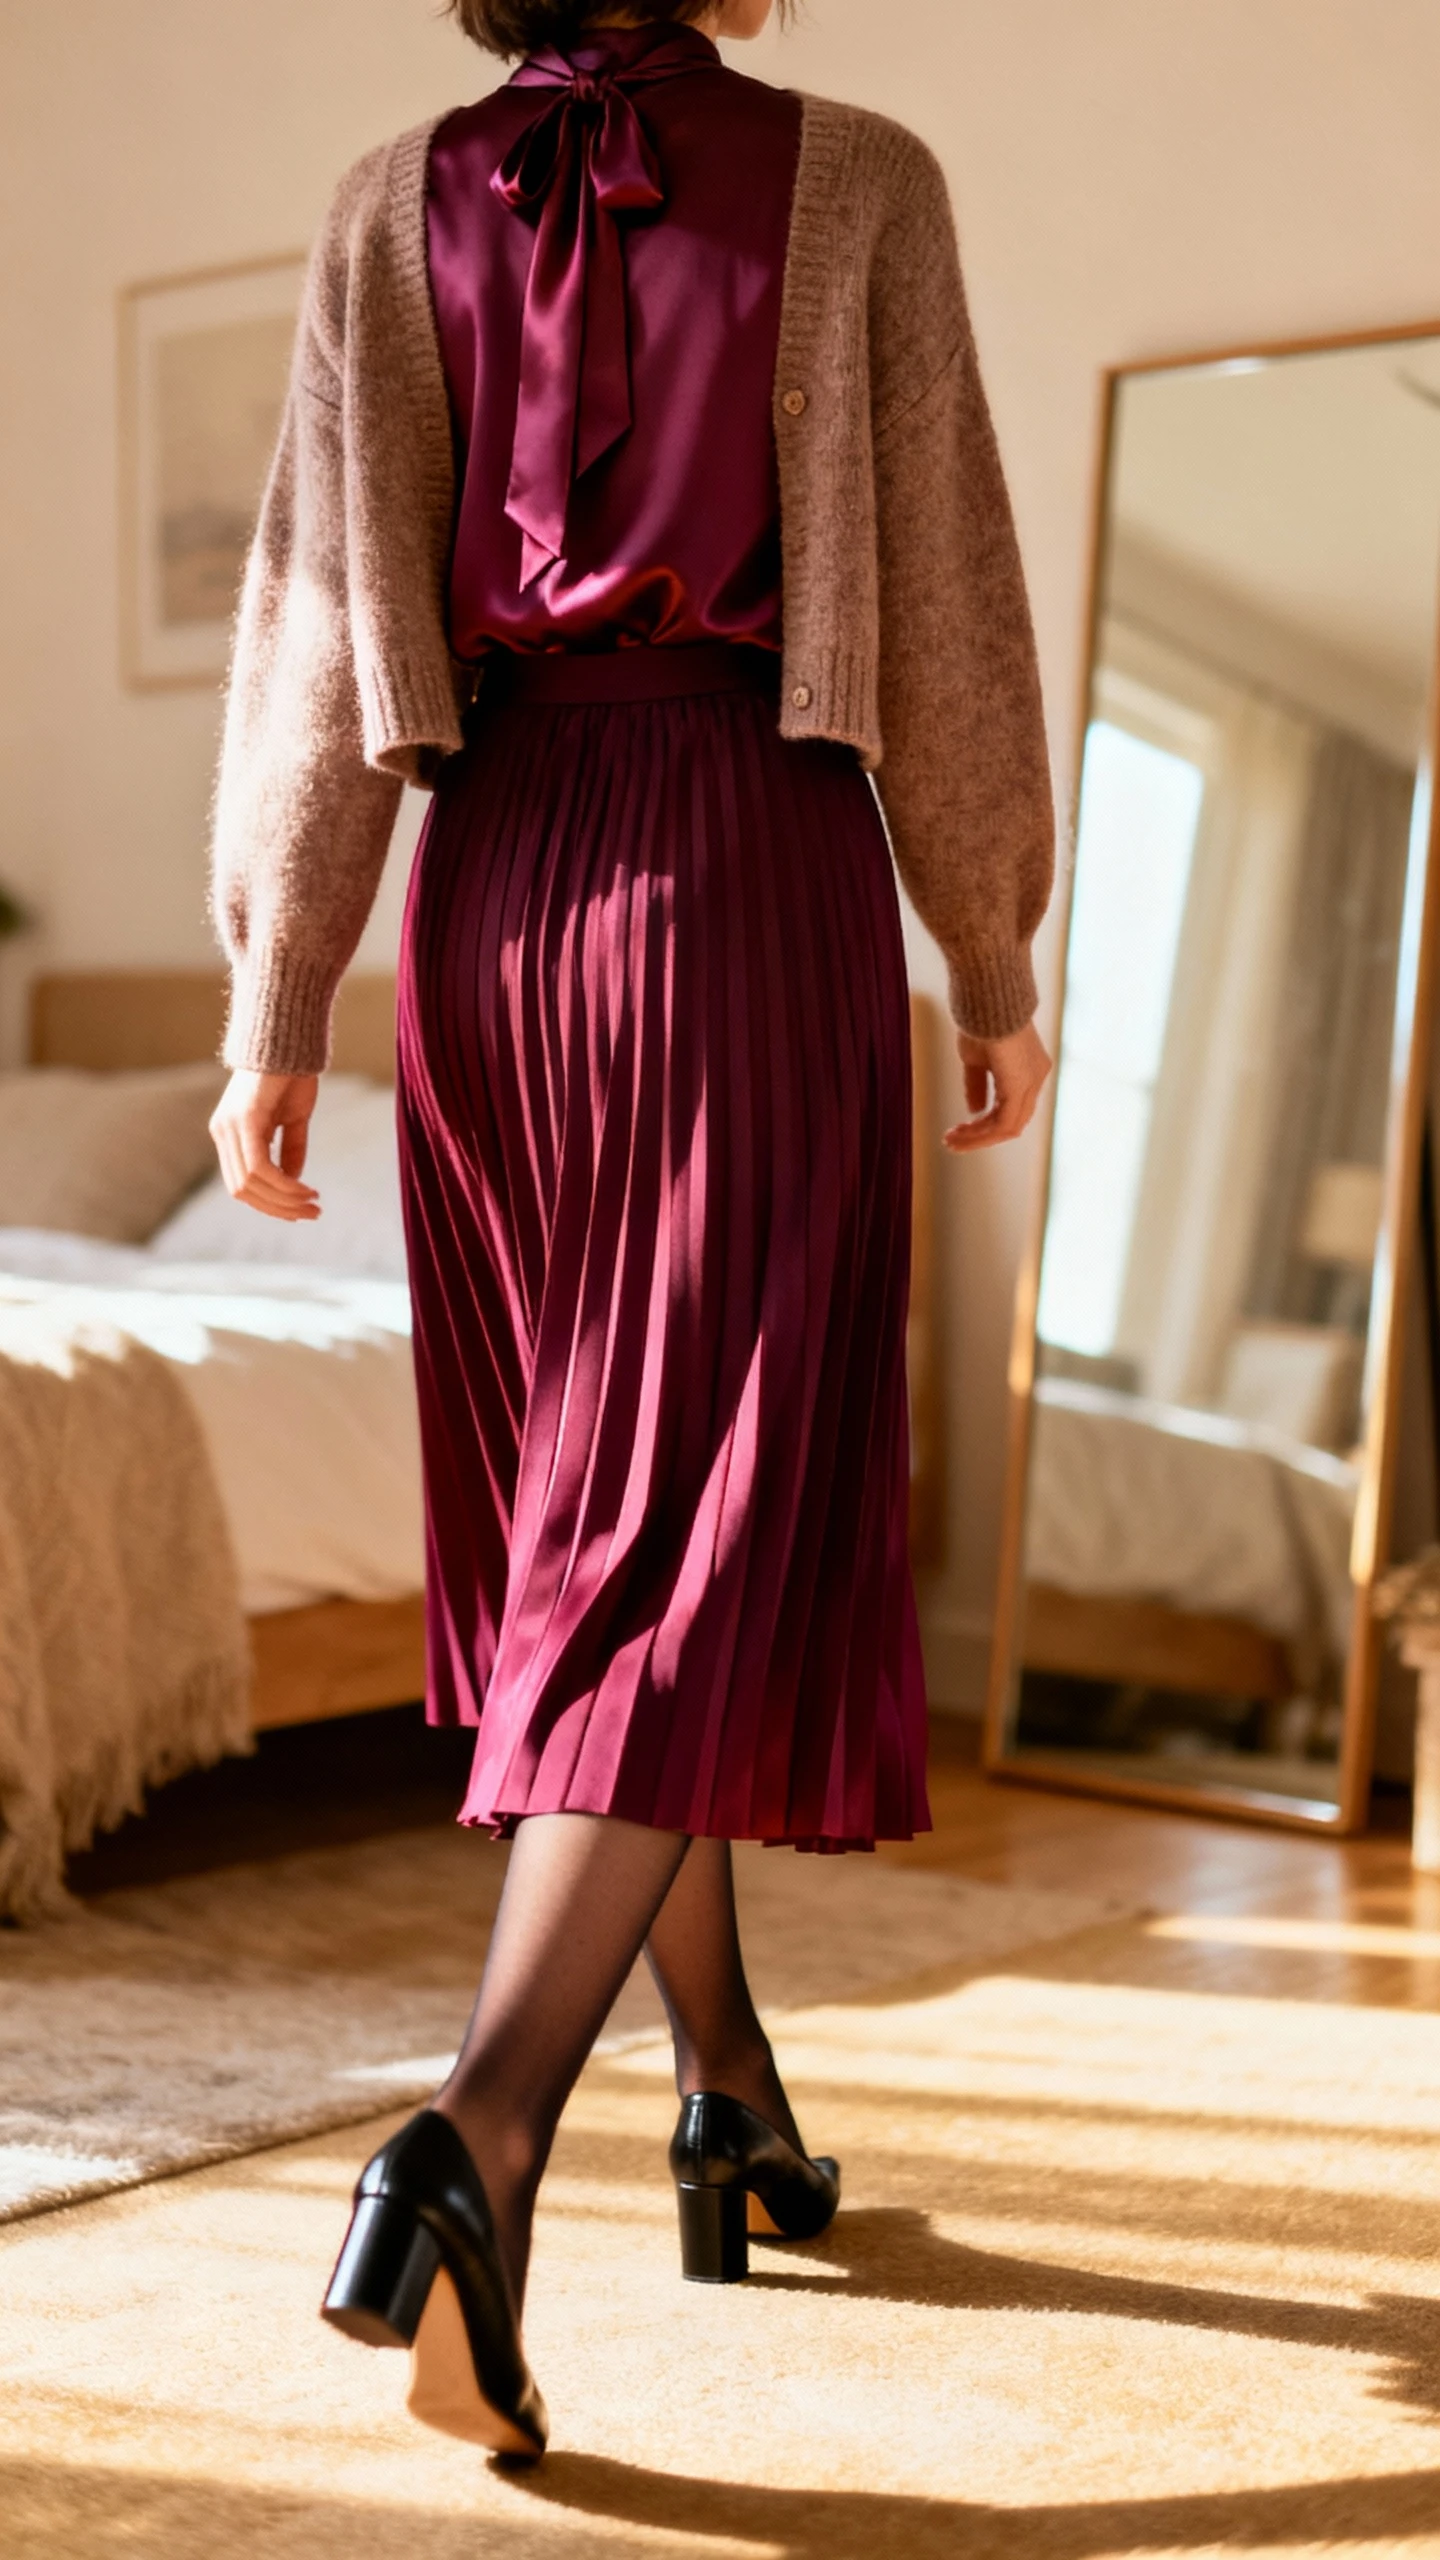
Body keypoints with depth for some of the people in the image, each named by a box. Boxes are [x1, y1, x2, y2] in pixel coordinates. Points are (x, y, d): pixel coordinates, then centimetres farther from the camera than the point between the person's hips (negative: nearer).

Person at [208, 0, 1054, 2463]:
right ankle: (478, 2141, -24)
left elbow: (328, 605, 0)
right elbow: (943, 612, 0)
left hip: (505, 901, 4)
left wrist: (274, 1010, -1)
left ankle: (731, 2101, 25)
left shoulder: (396, 206, 7)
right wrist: (997, 961, 9)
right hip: (764, 885, -4)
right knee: (709, 1548, -6)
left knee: (583, 1511, 15)